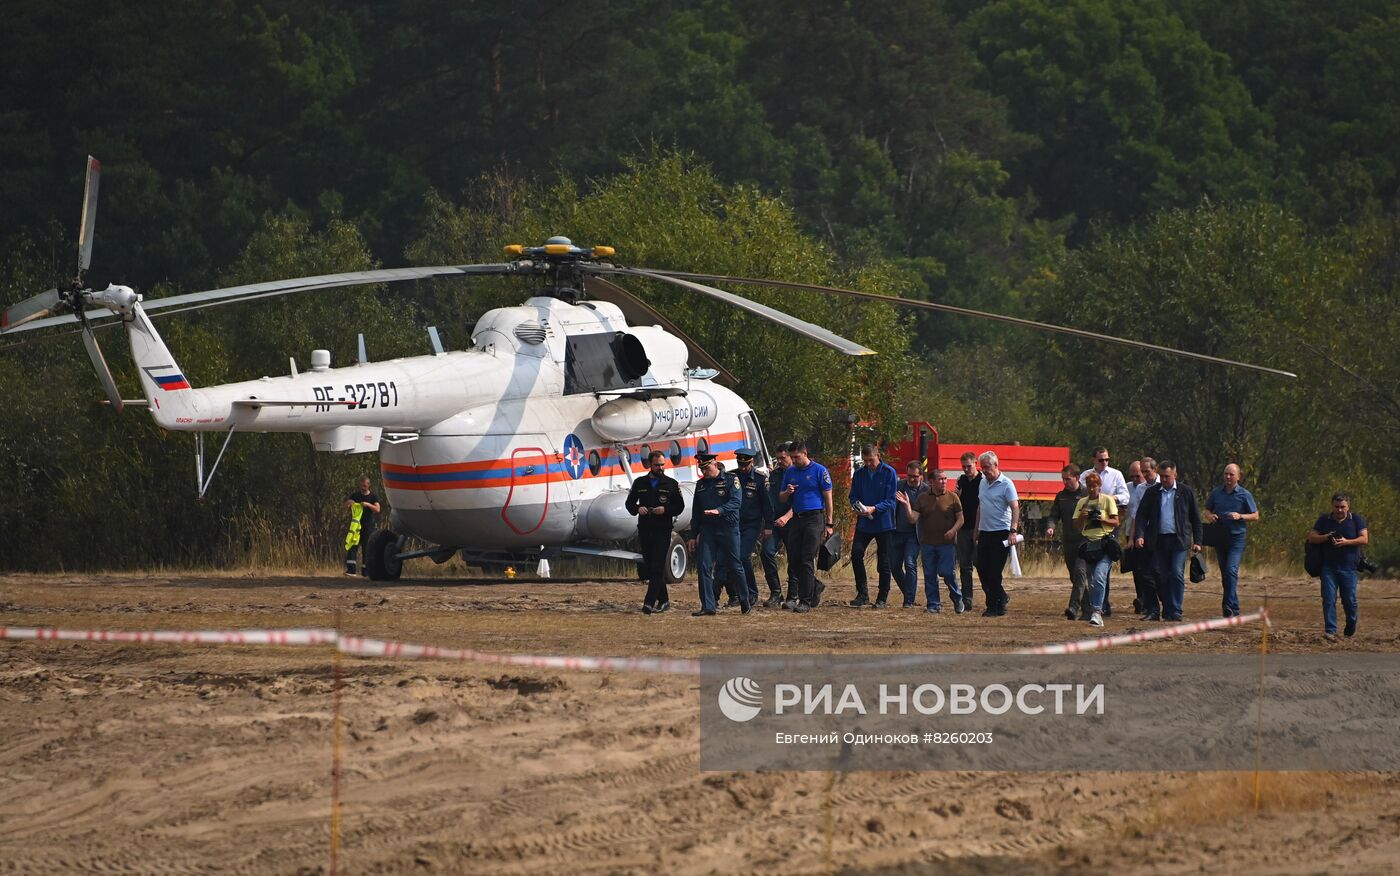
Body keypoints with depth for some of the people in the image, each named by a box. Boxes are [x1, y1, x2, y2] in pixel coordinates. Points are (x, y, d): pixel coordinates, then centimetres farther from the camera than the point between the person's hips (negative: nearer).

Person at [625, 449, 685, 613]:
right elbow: (629, 503, 15)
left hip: (662, 531, -4)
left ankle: (650, 602, -17)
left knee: (657, 567, -12)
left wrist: (665, 510, -14)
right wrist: (637, 509, -7)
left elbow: (680, 506, 5)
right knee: (650, 567, 8)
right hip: (644, 530, 4)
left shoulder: (671, 484, 4)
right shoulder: (639, 483, 10)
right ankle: (663, 600, 20)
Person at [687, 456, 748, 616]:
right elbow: (696, 512, 18)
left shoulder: (730, 480, -2)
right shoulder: (700, 485, 14)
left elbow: (735, 501, -17)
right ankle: (708, 606, -2)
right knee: (704, 567, -5)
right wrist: (693, 536, 15)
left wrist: (719, 510, -33)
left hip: (728, 529, -5)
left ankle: (745, 602, 18)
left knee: (734, 566, 1)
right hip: (707, 529, 5)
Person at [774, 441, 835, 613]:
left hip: (814, 517, -6)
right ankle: (816, 587, 23)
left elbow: (828, 498, -2)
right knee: (793, 560, 3)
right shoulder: (790, 472, 14)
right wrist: (787, 493, -5)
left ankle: (806, 601, -8)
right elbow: (782, 498, 20)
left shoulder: (819, 471, -2)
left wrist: (829, 524, -6)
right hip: (796, 519, 6)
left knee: (807, 560, -10)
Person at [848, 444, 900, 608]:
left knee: (883, 561, 2)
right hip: (864, 523, 3)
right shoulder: (859, 474, 6)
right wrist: (858, 507, -13)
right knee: (856, 553, -11)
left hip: (883, 523, -3)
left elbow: (890, 500, -10)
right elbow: (853, 497, 10)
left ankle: (882, 598, 12)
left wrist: (874, 508, -24)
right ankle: (862, 594, -1)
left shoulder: (889, 472, -7)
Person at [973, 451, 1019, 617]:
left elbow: (1015, 508, -17)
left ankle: (994, 606, 1)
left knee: (994, 572, -7)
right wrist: (977, 530, 22)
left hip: (1000, 533, -7)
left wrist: (1013, 530, -27)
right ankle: (1001, 598, 20)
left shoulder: (1006, 484, -10)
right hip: (984, 533, 7)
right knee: (982, 569, 6)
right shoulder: (983, 483, 13)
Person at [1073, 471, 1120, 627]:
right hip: (1088, 544, 5)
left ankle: (1097, 612, -25)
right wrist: (1081, 517, -5)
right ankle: (1095, 613, 17)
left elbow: (1116, 522, 0)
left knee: (1099, 578, -20)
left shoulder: (1107, 500, 2)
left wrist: (1102, 519, -16)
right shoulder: (1082, 502, 14)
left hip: (1104, 544, -5)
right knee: (1091, 582, 7)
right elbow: (1076, 526, 15)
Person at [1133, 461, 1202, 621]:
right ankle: (1155, 611, 8)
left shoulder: (1185, 492, 5)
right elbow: (1141, 515, 5)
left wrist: (1197, 541, 4)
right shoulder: (1152, 492, 8)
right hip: (1158, 540, 2)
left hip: (1179, 540, -2)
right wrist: (1140, 535, -10)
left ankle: (1175, 611, -5)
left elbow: (1195, 518, 9)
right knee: (1161, 576, 2)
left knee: (1177, 575, -9)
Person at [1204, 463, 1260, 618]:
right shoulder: (1216, 493, 9)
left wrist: (1240, 516, -15)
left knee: (1231, 570, -19)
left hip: (1236, 537, -5)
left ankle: (1229, 607, -23)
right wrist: (1209, 516, -3)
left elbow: (1255, 516, 2)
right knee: (1224, 574, 9)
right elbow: (1207, 510, 21)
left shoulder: (1244, 495, -1)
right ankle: (1234, 608, 18)